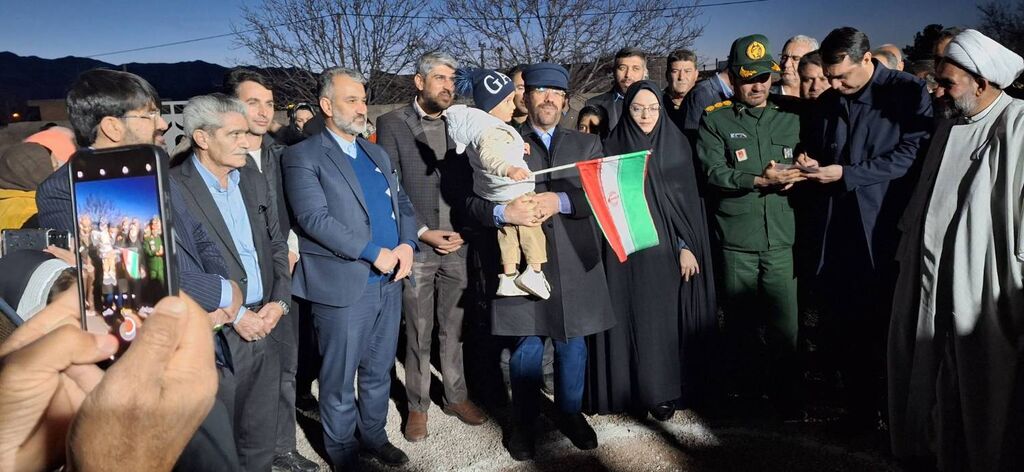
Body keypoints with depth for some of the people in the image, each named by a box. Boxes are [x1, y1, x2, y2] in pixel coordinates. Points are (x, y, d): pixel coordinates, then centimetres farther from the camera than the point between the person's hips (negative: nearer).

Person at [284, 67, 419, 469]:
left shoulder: (377, 154, 16)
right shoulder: (303, 157, -6)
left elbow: (402, 203, 16)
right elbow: (314, 218, -17)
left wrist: (406, 244, -5)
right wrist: (374, 253, -18)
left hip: (389, 281, 6)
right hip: (343, 285, -6)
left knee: (379, 371, 17)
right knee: (339, 377, 8)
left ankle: (374, 435, 35)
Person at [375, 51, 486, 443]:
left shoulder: (459, 124, 8)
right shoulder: (392, 123, -2)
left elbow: (469, 180, 10)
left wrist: (463, 231, -5)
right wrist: (422, 233, -11)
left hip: (458, 245, 3)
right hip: (416, 246, -3)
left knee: (454, 329, 12)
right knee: (418, 334, 6)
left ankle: (456, 396, 27)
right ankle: (417, 406, 20)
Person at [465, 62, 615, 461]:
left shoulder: (587, 144, 13)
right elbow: (475, 201, 0)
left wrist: (560, 200, -16)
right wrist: (504, 212, -20)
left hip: (572, 262, 2)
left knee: (572, 345, 12)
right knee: (526, 348, 4)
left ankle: (570, 413, 33)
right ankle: (523, 423, 23)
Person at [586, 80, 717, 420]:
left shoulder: (677, 145, 4)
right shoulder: (613, 147, 3)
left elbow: (688, 199, 0)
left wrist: (688, 246, -6)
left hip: (669, 248, 1)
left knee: (669, 316, 4)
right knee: (638, 318, 2)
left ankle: (669, 387, 15)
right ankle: (650, 390, 12)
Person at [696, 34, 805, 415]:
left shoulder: (791, 119, 12)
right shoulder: (715, 120, 3)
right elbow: (714, 172, -8)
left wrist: (793, 177, -9)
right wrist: (760, 179, -19)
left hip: (781, 239, 1)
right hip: (735, 241, -1)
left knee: (785, 325, 0)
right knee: (741, 325, 11)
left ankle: (786, 397, 18)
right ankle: (749, 394, 28)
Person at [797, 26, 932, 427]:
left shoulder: (908, 92, -5)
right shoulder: (828, 101, 12)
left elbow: (909, 155, -13)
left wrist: (844, 173, -15)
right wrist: (810, 164, 0)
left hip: (887, 230, -5)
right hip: (839, 229, 5)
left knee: (888, 322, 6)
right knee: (843, 323, 8)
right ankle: (859, 406, 24)